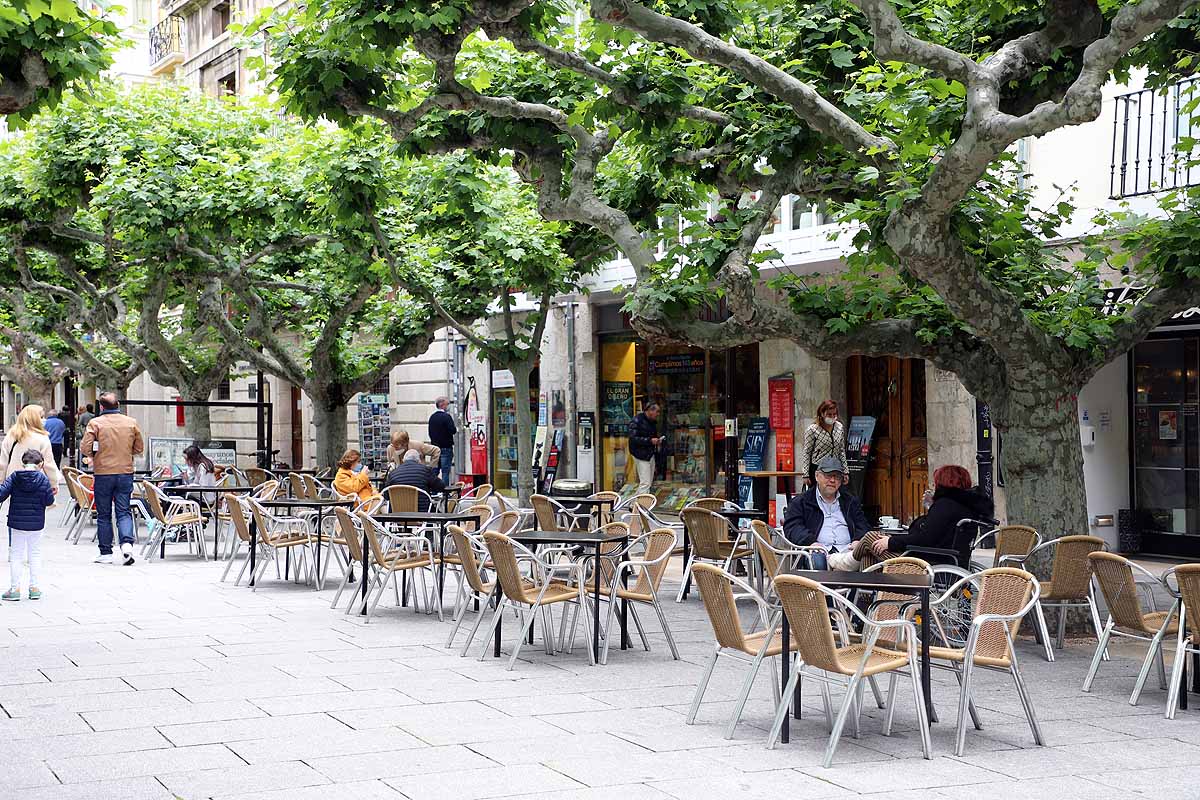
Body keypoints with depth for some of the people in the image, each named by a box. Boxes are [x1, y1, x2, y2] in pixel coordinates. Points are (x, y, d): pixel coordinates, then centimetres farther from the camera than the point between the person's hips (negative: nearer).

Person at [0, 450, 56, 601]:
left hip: (16, 522, 0)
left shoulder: (14, 477, -5)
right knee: (35, 554, 12)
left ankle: (15, 589, 8)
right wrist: (51, 492, 11)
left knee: (16, 555, 8)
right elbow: (48, 500, -8)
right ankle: (34, 587, 14)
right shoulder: (43, 479, -8)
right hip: (37, 523, 0)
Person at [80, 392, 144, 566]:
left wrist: (92, 456, 9)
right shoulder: (131, 422, 3)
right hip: (126, 473, 2)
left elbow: (85, 448, -12)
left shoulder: (95, 423, -6)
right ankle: (127, 543, -16)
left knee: (104, 515, 8)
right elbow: (139, 448, 10)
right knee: (123, 512, 6)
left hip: (103, 474, -2)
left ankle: (106, 553, 12)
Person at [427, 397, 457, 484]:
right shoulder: (446, 416, -13)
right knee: (445, 471, -4)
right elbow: (452, 430, -19)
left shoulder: (432, 417, 9)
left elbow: (430, 432, 14)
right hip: (446, 448, -7)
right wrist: (456, 429, 2)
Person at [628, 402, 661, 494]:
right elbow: (633, 439, -21)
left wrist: (657, 440, 4)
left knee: (650, 482, 12)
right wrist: (650, 440, -26)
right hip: (641, 454, -9)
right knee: (645, 483, -14)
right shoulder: (637, 421, -15)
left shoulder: (652, 422, 12)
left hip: (650, 454, 9)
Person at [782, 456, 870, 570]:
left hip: (847, 550, 2)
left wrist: (858, 541, -5)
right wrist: (810, 542, -17)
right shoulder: (800, 502, 16)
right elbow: (792, 527, 3)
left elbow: (862, 527, 20)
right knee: (817, 559, -40)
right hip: (819, 550, -2)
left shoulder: (851, 501, 27)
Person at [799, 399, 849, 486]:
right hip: (817, 469, -4)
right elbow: (806, 453, -7)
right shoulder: (812, 430, -9)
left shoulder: (840, 427, 7)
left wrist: (845, 471, 13)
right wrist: (805, 475, -11)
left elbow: (842, 452, 15)